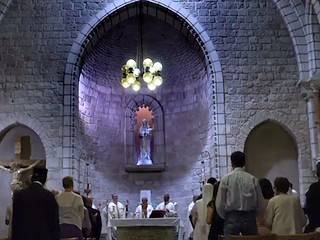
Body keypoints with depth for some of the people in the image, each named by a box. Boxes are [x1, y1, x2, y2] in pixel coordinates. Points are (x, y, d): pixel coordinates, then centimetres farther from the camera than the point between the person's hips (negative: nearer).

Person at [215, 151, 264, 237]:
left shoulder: (226, 179, -3)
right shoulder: (253, 179, 1)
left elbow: (219, 204, -3)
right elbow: (260, 204, 2)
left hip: (232, 218, -1)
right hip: (250, 219, 2)